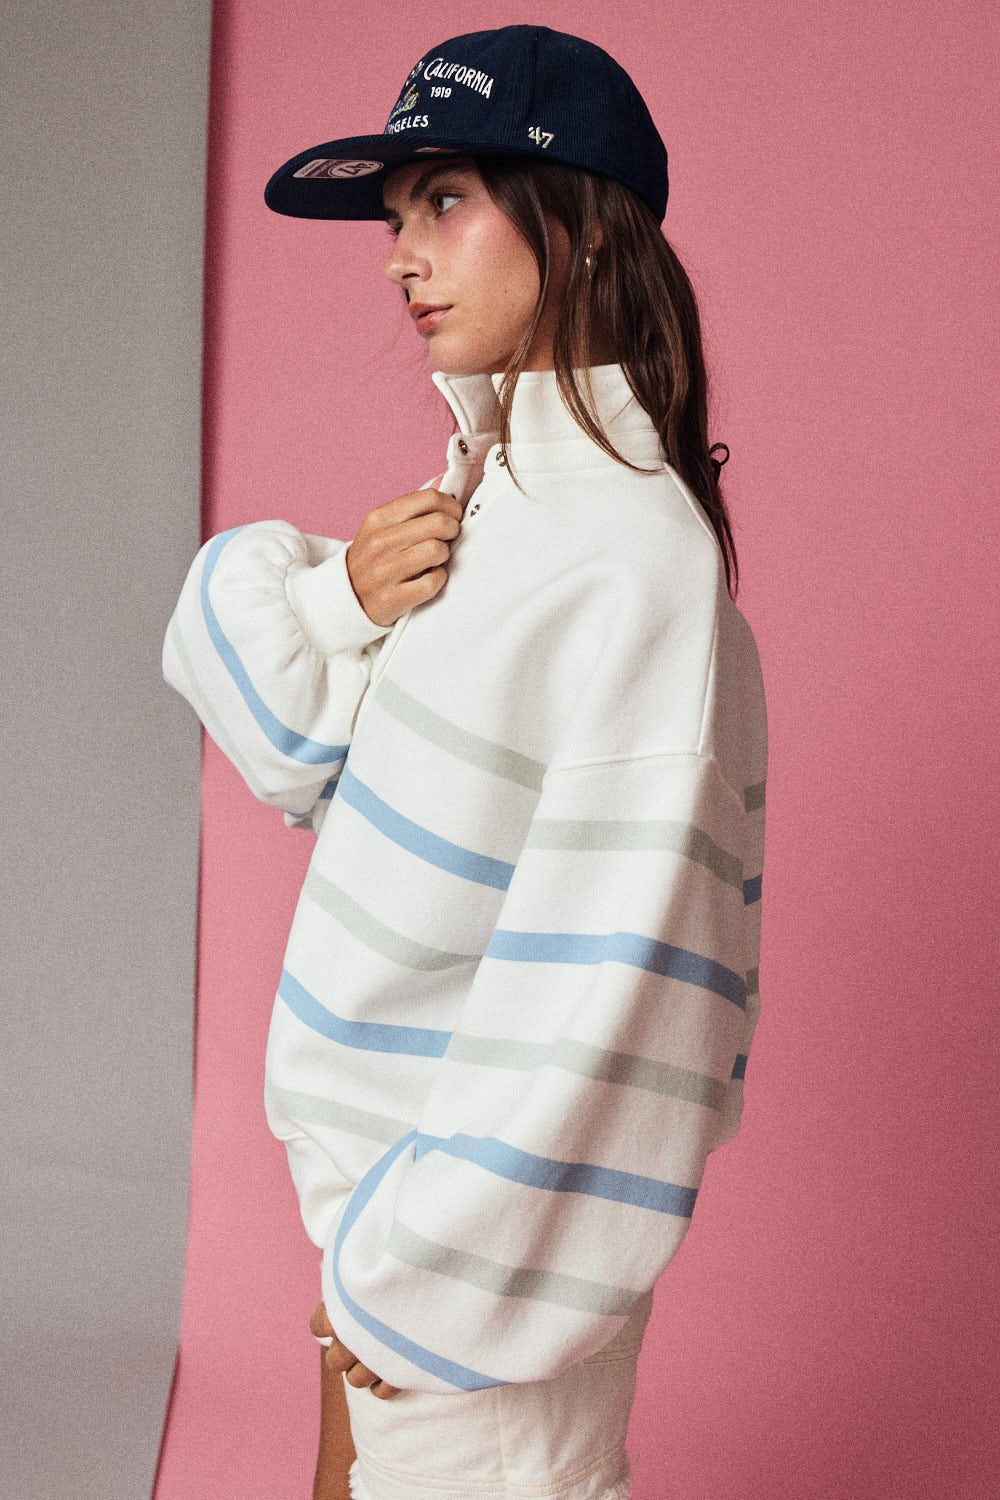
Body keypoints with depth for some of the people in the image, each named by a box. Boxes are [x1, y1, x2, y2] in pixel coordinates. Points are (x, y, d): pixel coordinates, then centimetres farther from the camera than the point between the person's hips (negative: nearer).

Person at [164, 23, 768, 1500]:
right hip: (380, 1167, 8)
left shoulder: (632, 558, -21)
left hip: (496, 1205, -8)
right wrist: (343, 600, -9)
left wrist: (429, 1269, -19)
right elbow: (298, 750, 12)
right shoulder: (482, 497, 6)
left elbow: (608, 963, -24)